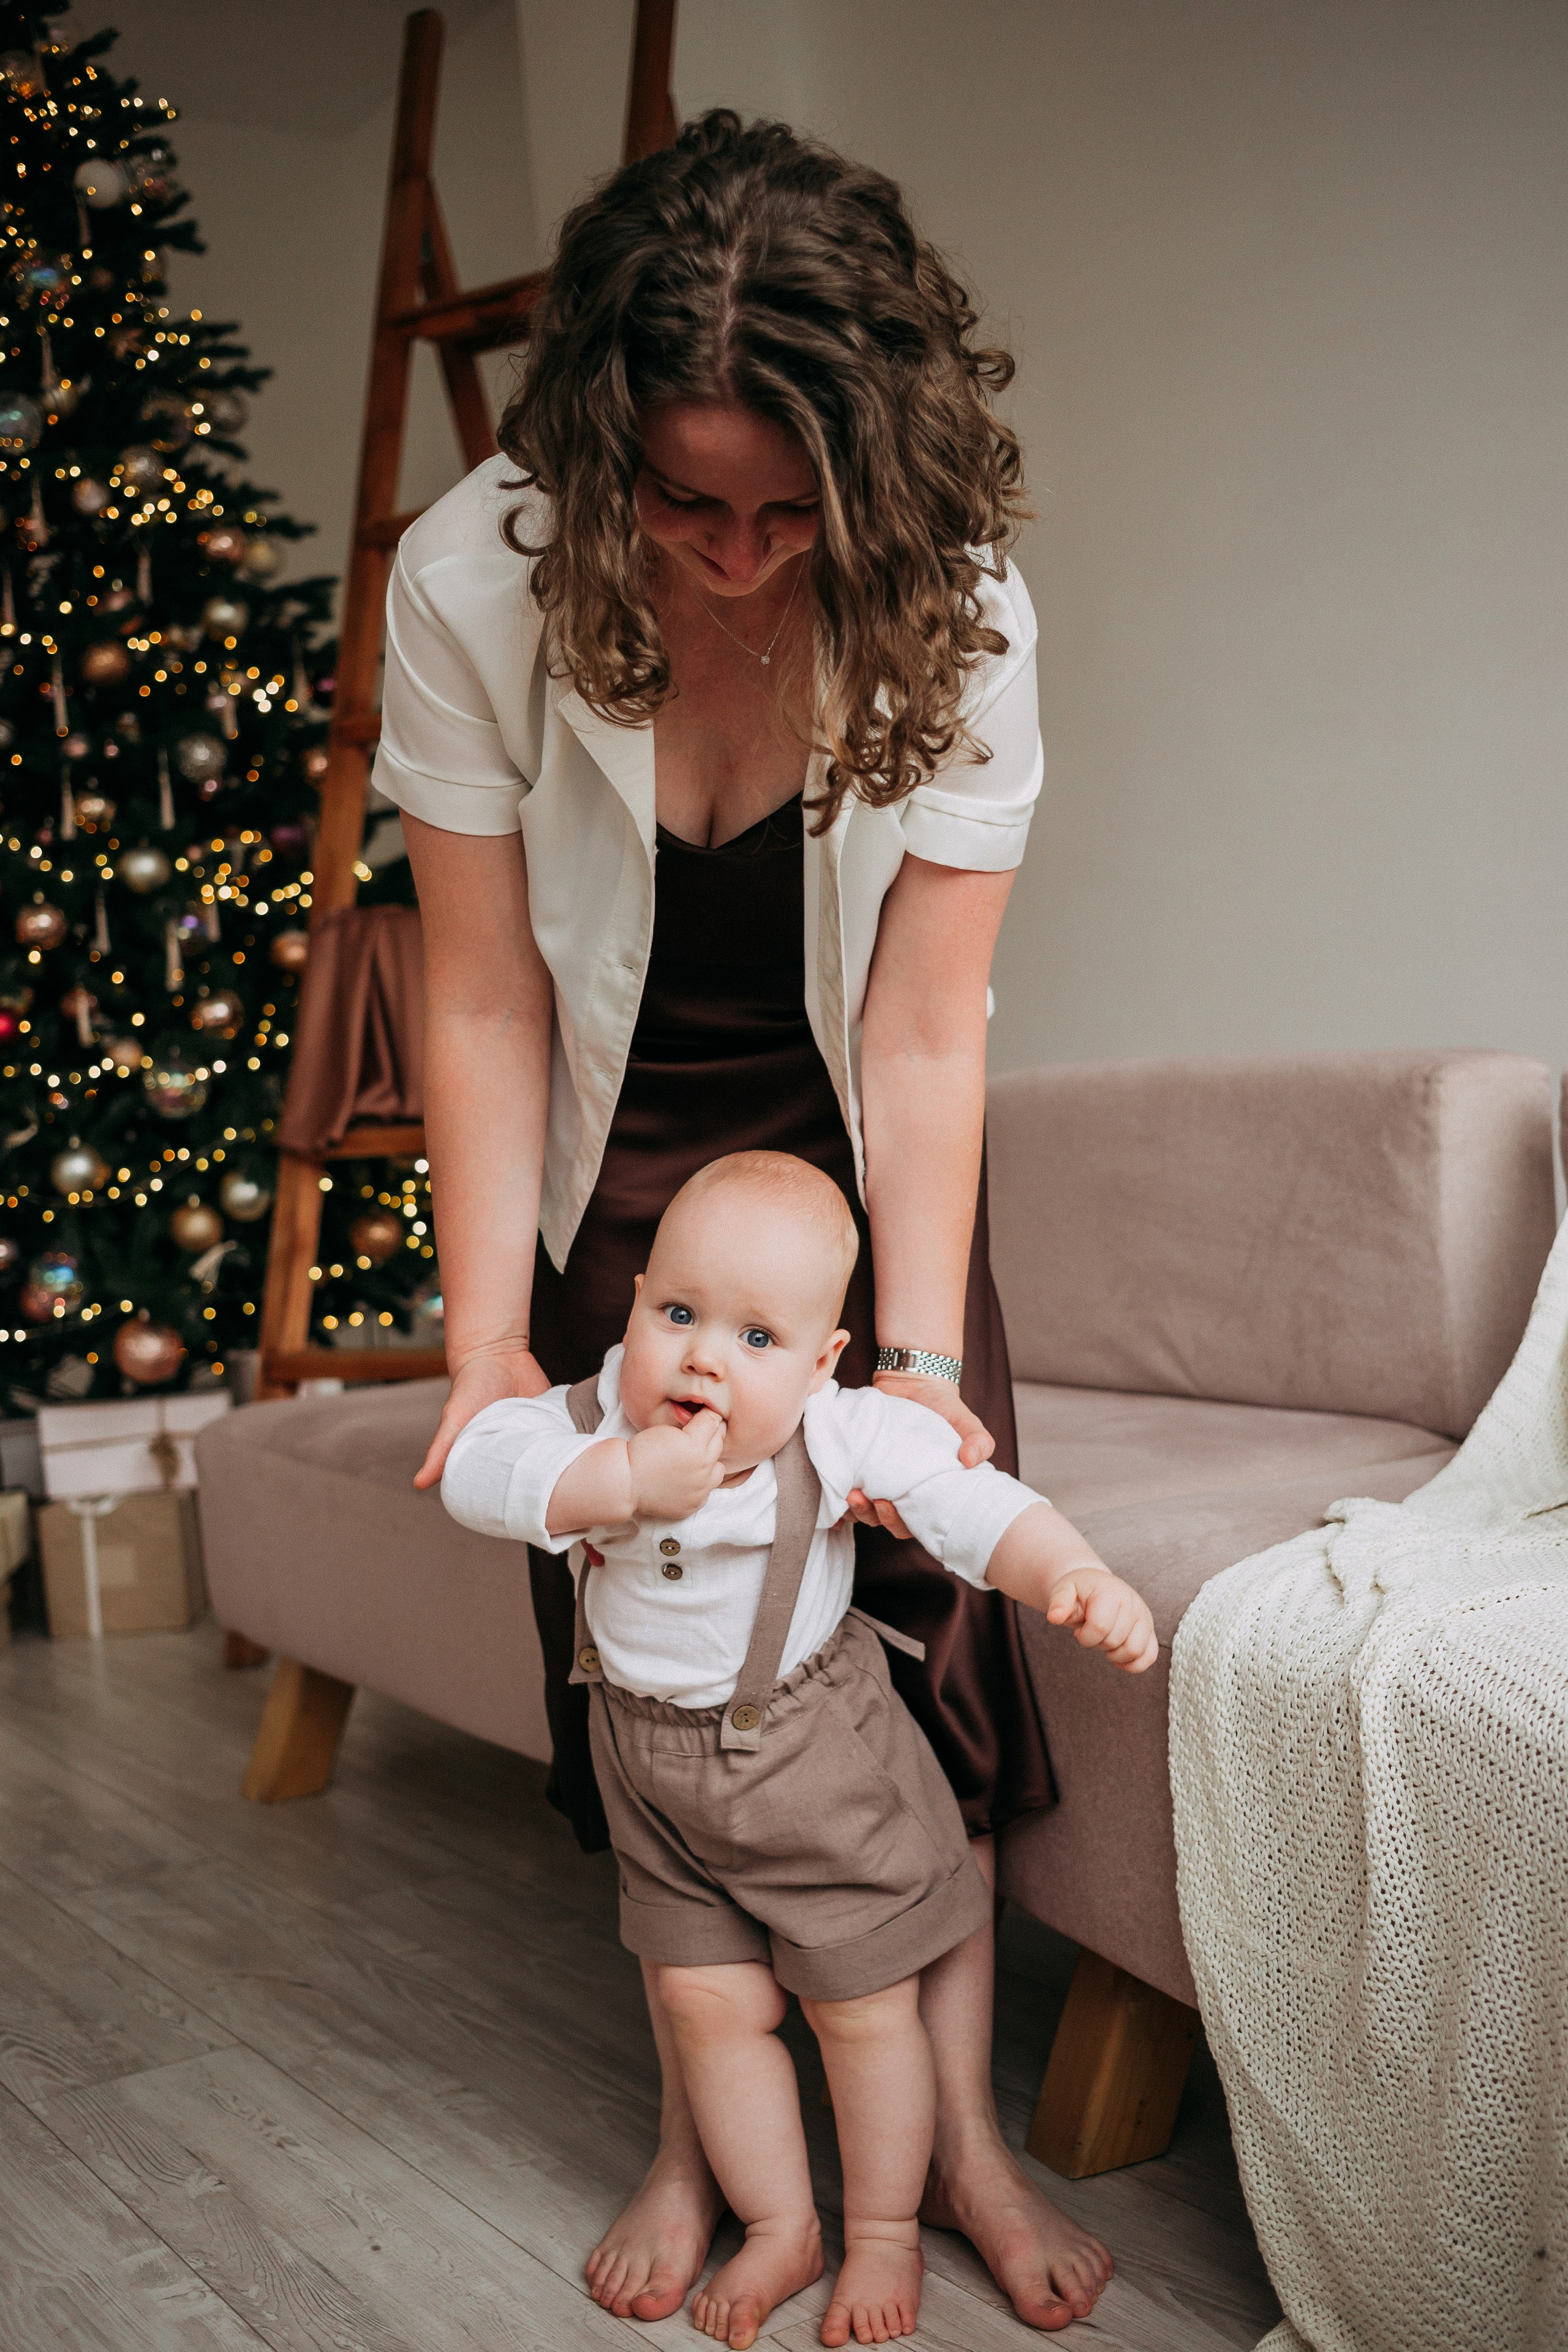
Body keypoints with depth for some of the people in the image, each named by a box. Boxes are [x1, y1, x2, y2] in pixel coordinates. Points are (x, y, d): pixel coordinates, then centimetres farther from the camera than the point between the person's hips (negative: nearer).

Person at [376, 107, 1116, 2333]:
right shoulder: (475, 580, -24)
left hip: (852, 1154, 0)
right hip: (610, 1168, 0)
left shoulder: (953, 606, -23)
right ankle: (701, 2132, 18)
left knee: (919, 1600, -2)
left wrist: (918, 1357, -27)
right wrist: (488, 1337, -21)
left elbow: (927, 1029, -21)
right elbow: (484, 1002, -19)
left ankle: (957, 2125, 14)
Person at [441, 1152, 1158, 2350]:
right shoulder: (595, 1420, -19)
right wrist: (626, 1479, -42)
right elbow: (477, 1472, -30)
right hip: (658, 1767, 3)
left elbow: (978, 1510, -26)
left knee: (863, 2008, 9)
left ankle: (885, 2230, 33)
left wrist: (1079, 1576, -45)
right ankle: (781, 2228, 33)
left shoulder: (850, 1436, -23)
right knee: (712, 2001, 11)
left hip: (819, 1760, -2)